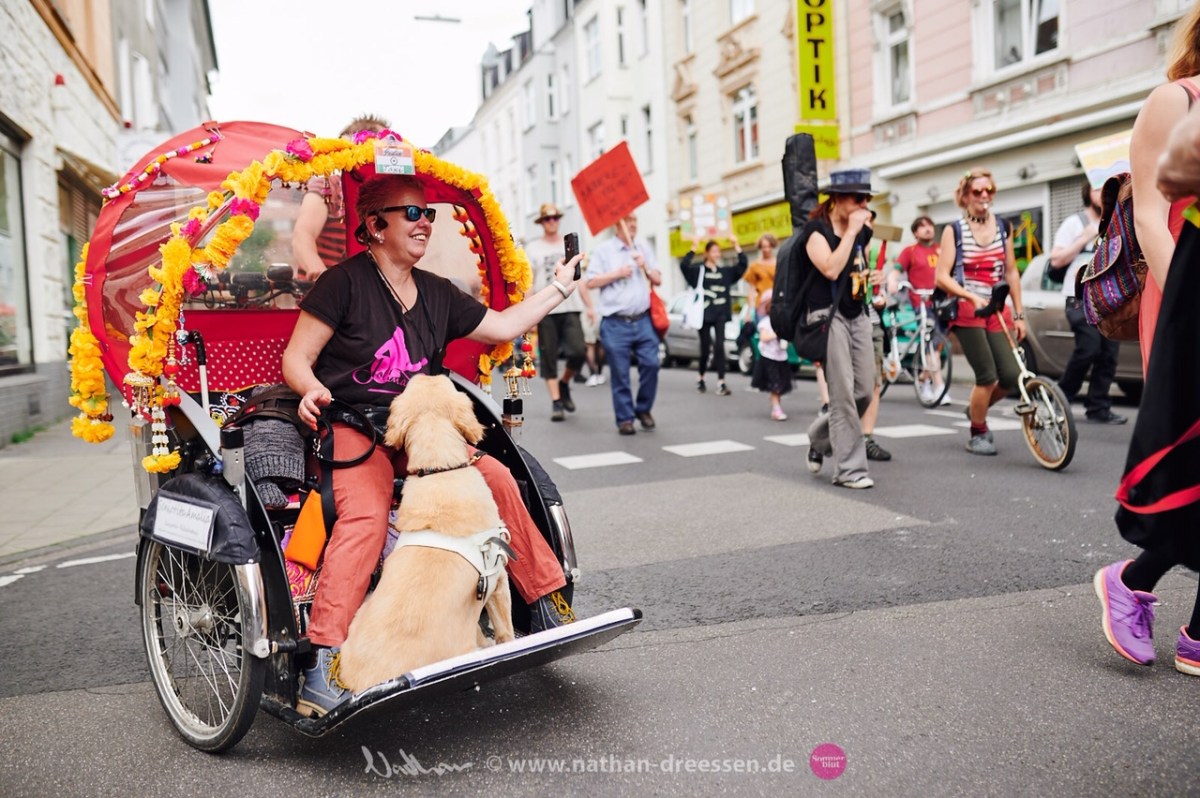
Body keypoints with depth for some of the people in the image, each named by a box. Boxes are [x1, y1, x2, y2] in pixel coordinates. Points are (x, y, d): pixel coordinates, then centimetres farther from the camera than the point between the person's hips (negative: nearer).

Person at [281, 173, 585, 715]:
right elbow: (296, 358, -3)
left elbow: (503, 326, 23)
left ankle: (548, 606, -3)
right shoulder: (345, 282, -4)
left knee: (495, 476, -16)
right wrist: (313, 390, -25)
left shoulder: (436, 294, 15)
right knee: (366, 513, -32)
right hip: (349, 426, -5)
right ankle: (322, 665, -31)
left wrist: (561, 286, 26)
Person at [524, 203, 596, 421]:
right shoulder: (533, 248, 7)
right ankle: (556, 402, 4)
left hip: (570, 308, 2)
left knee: (578, 352, -11)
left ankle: (564, 383, 16)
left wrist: (589, 306, 10)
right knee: (548, 358, -2)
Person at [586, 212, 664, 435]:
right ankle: (625, 418, 10)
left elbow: (658, 280, 15)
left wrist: (645, 267, -3)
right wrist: (617, 274, -12)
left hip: (643, 321, 4)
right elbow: (591, 282, -4)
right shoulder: (604, 250, 1)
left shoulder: (644, 249, 14)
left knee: (651, 364, -3)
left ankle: (643, 409, 17)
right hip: (615, 324, -3)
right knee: (620, 373, 0)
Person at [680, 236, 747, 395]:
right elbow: (683, 265, -15)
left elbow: (742, 264, 9)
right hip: (704, 314, -2)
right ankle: (701, 378, 29)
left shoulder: (725, 271, 12)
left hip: (720, 314, 2)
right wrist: (694, 248, -18)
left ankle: (721, 383, -12)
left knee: (719, 346, -9)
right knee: (705, 348, 5)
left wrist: (736, 246, 3)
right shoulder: (698, 270, 1)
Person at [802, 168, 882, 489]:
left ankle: (820, 439, 29)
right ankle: (850, 469, -2)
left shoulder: (862, 230, 14)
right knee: (843, 394, -9)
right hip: (828, 315, -7)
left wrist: (873, 276, 8)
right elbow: (831, 269, -22)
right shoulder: (816, 230, -6)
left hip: (857, 315, 7)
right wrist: (851, 231, -15)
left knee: (864, 392, 5)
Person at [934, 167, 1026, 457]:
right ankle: (977, 434, 11)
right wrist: (972, 297, -21)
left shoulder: (1003, 227, 13)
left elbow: (1011, 272, 15)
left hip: (997, 310, 4)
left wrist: (1018, 314, 11)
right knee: (987, 376, -10)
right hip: (966, 311, -4)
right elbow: (942, 276, -7)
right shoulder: (954, 230, 0)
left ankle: (976, 408, 23)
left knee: (1011, 374, -7)